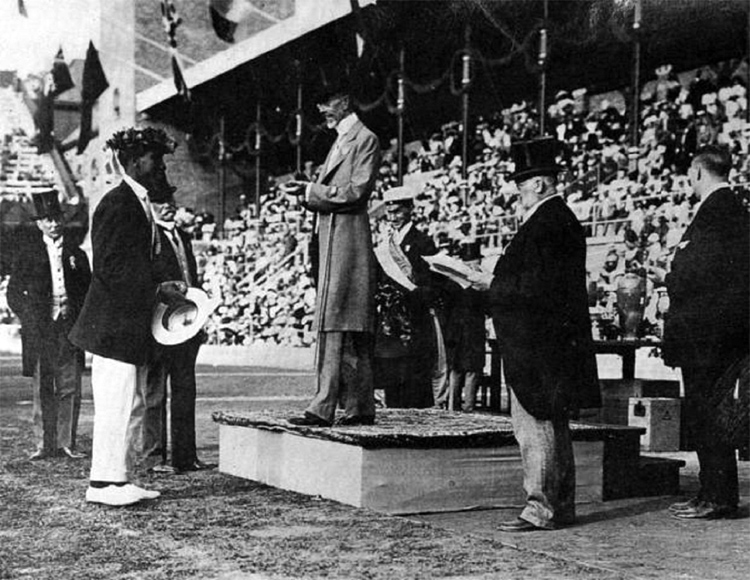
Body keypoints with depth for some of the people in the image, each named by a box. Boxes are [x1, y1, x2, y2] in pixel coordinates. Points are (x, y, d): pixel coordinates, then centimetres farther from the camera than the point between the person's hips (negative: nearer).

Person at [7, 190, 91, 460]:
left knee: (70, 388, 0)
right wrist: (28, 316, -4)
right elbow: (14, 291, 7)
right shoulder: (28, 250, 6)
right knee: (43, 389, 1)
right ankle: (44, 444, 6)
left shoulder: (75, 250, 10)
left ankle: (66, 443, 5)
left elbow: (88, 288, 15)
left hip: (69, 326, 1)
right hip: (39, 327, -1)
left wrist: (74, 308, 0)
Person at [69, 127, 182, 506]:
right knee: (116, 404, -6)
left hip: (133, 324, 10)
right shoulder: (116, 204, -13)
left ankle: (121, 479, 19)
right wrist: (157, 290, -19)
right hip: (114, 325, -10)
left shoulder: (140, 204, 17)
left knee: (132, 406, 12)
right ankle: (105, 483, 1)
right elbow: (110, 268, -19)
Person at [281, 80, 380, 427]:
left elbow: (356, 193, -14)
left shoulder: (365, 139, -5)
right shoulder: (341, 141, 23)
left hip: (348, 241, -9)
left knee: (336, 325, -12)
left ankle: (325, 408, -13)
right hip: (332, 242, 9)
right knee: (349, 333, 8)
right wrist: (307, 192, 6)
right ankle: (359, 408, 12)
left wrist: (311, 191, -11)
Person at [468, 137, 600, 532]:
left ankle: (541, 508, -1)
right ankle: (561, 505, 22)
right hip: (555, 336, 11)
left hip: (537, 343, -11)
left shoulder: (546, 223, -16)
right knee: (553, 424, 14)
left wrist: (492, 284, -12)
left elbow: (537, 284, -21)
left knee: (534, 421, -5)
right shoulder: (560, 218, 15)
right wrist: (495, 280, 14)